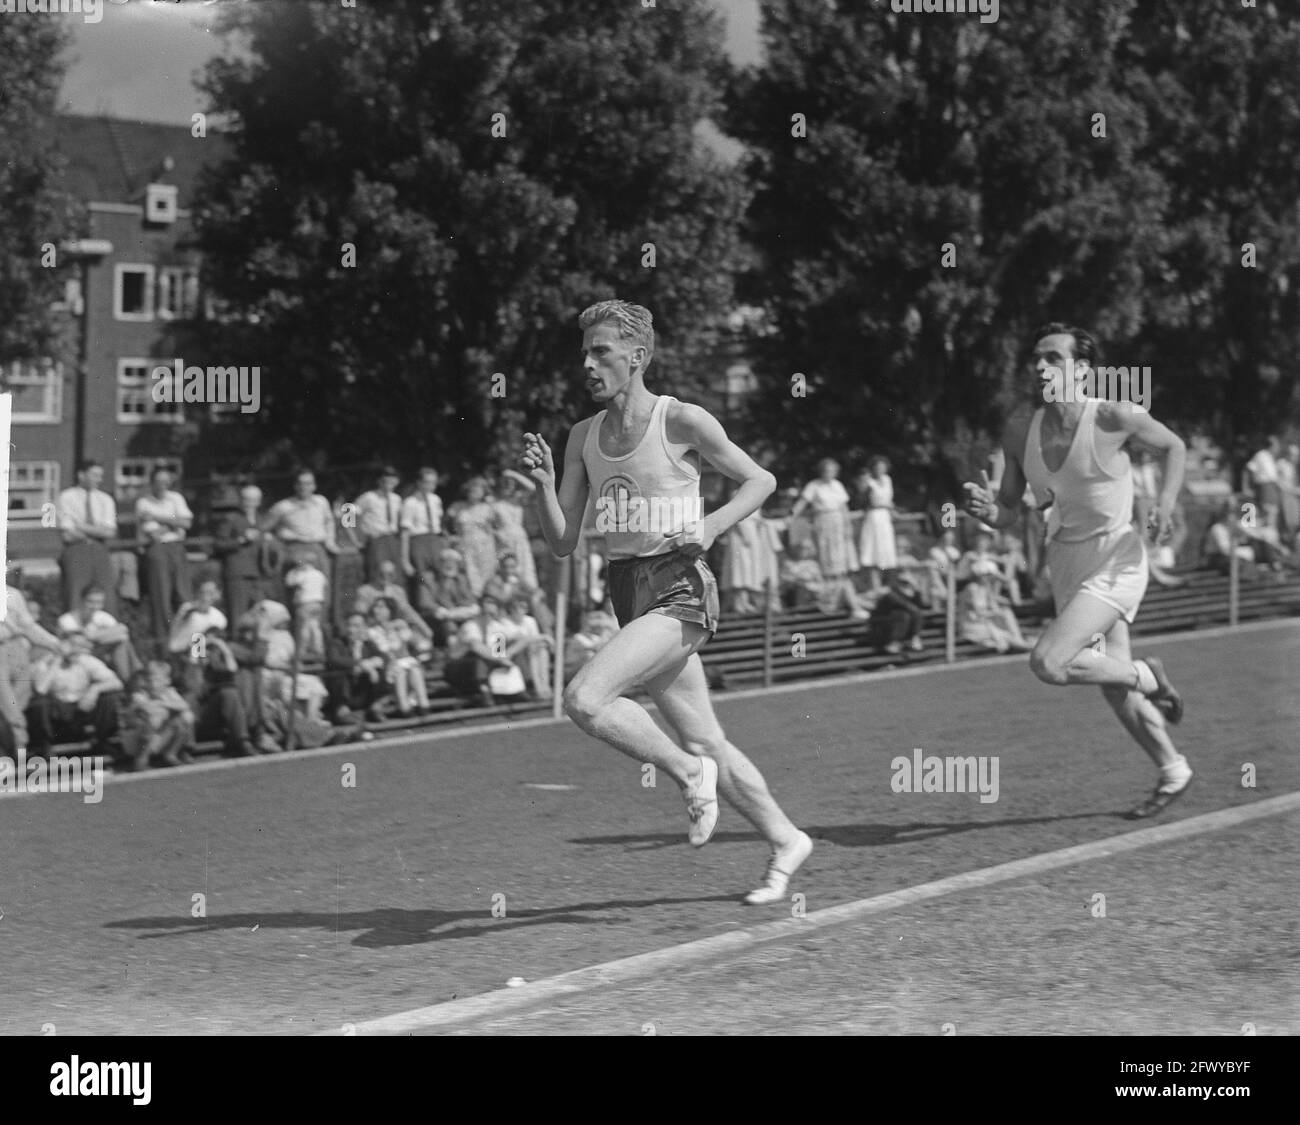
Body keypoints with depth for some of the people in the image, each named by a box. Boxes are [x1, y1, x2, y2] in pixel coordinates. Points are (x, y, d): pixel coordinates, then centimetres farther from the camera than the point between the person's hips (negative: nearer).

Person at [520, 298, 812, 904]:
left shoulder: (682, 421, -7)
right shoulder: (584, 438, 9)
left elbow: (761, 480, 4)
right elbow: (563, 543, 9)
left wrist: (711, 526, -11)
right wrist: (543, 482, -7)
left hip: (680, 589, -7)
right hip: (628, 593, 7)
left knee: (583, 699, -24)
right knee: (707, 743, 11)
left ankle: (689, 772, -4)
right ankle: (785, 841, 27)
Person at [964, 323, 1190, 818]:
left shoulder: (1114, 417, -17)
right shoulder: (1020, 430, -4)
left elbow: (1173, 446, 3)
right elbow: (1008, 514, 4)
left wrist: (1166, 502, -12)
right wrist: (986, 509, -19)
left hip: (1115, 561, -6)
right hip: (1066, 565, 6)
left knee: (1048, 662, -22)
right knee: (1115, 690, 13)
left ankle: (1145, 675, 3)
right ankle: (1173, 772, 34)